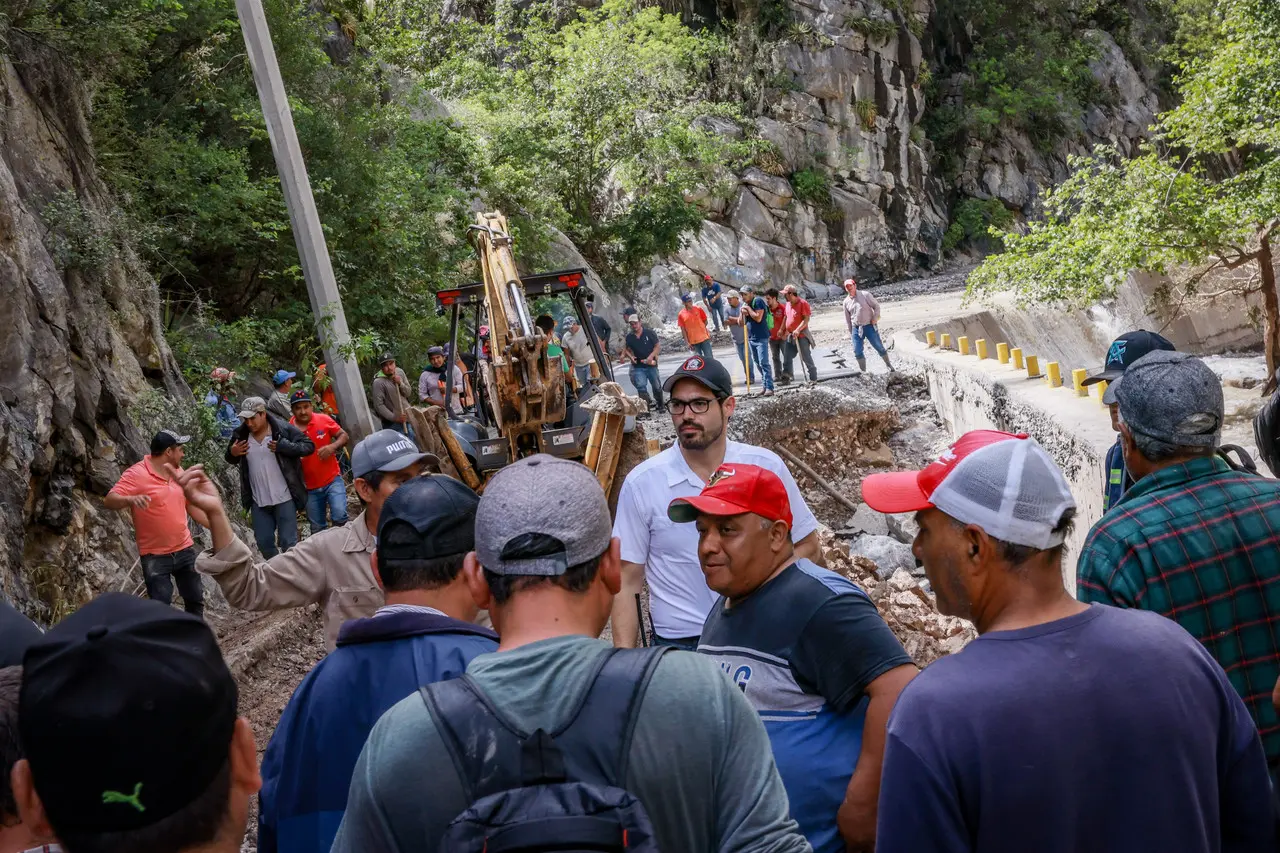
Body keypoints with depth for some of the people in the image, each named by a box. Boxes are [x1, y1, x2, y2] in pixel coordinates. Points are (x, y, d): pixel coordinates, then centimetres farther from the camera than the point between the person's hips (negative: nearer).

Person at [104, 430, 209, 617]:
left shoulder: (178, 472, 6)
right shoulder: (137, 473, -15)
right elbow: (109, 500, -24)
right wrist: (131, 499, -45)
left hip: (185, 549, 6)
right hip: (155, 556, -6)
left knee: (195, 600, 14)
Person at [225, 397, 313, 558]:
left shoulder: (284, 428, -11)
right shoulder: (240, 434, 1)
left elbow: (309, 446, -10)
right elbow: (231, 460, 15)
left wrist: (283, 446, -24)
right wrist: (232, 453, -9)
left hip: (284, 499, -5)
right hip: (258, 502, 5)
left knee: (288, 542, 1)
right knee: (264, 542, 15)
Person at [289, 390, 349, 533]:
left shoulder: (324, 420, -7)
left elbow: (344, 436, -1)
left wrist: (333, 447, -20)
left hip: (333, 480, -1)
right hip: (310, 488, 1)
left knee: (339, 516, -19)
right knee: (317, 529, 13)